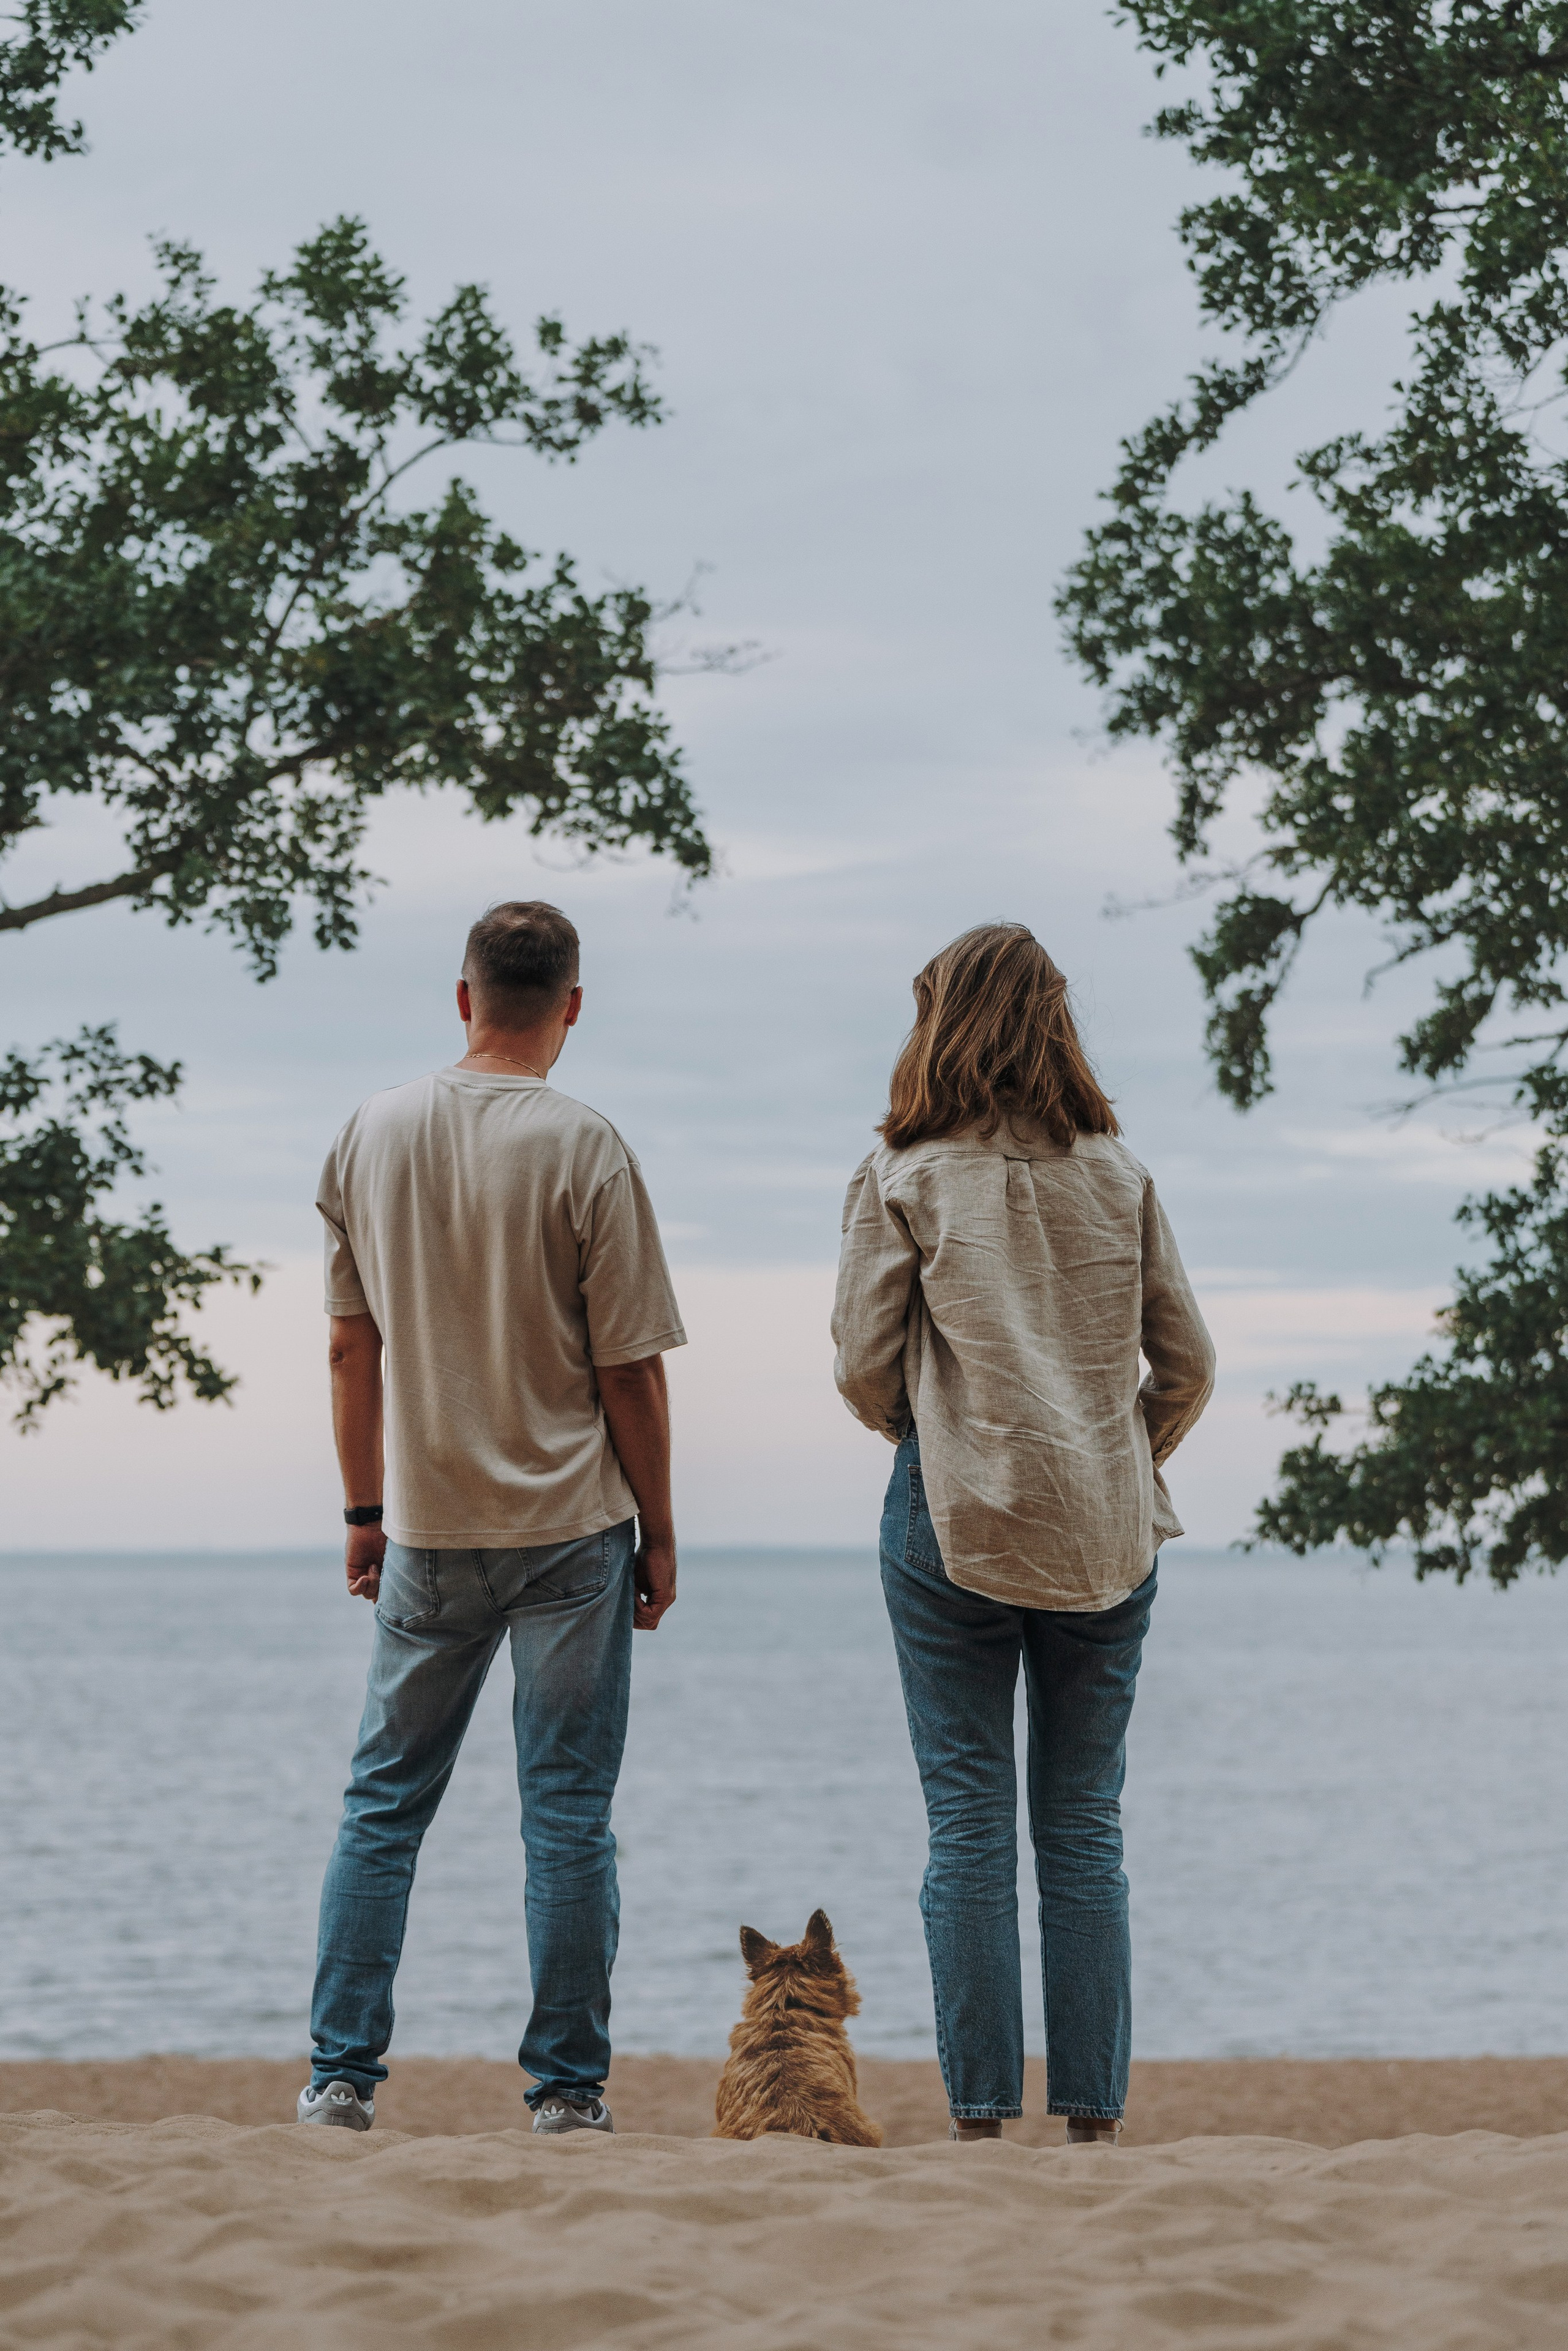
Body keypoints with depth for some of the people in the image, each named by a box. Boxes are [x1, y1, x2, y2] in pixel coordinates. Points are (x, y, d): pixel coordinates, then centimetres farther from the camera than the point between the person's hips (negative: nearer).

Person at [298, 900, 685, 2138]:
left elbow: (350, 1345, 7)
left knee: (384, 1802, 11)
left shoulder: (372, 1133, 1)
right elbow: (629, 1370, -8)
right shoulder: (584, 1149, -11)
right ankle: (568, 2085, 5)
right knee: (569, 1813, 3)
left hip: (427, 1531, 3)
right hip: (571, 1525, -3)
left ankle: (343, 2072, 11)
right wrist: (658, 1533, 2)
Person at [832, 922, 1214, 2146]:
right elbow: (1189, 1363, 6)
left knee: (970, 1828, 1)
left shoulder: (904, 1175, -3)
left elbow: (865, 1370, -3)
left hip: (956, 1524, -2)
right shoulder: (1118, 1174, 5)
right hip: (1106, 1535, 2)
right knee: (1085, 1828, 7)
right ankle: (1094, 2118, 6)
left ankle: (980, 2117, -1)